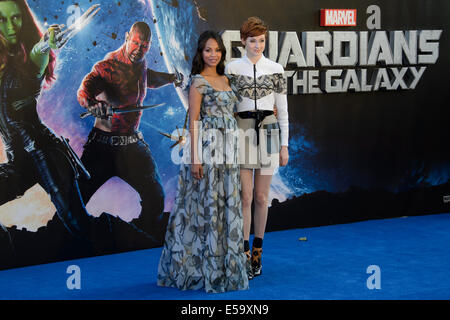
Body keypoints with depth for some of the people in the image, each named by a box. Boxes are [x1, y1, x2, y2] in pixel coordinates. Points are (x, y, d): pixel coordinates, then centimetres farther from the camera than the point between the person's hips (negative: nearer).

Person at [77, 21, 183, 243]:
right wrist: (93, 103, -54)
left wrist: (170, 78, 18)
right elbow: (84, 90, -33)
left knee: (155, 197, 6)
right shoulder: (106, 66, -15)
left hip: (132, 144, 6)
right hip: (103, 144, -5)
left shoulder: (140, 64, 5)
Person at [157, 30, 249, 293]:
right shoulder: (198, 81, -5)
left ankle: (226, 265, 16)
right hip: (208, 147, -7)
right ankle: (207, 268, 3)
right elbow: (194, 120, -10)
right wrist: (195, 158, -15)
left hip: (229, 149, 7)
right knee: (208, 203, -4)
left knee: (228, 204, 8)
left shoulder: (225, 80, 16)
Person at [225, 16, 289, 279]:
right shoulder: (232, 68, 2)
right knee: (245, 196, -4)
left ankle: (257, 251, 18)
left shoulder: (275, 69, 5)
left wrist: (284, 145, 4)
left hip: (268, 132, 1)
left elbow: (282, 109, 7)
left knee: (261, 197, 5)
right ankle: (245, 254, 3)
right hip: (241, 132, -1)